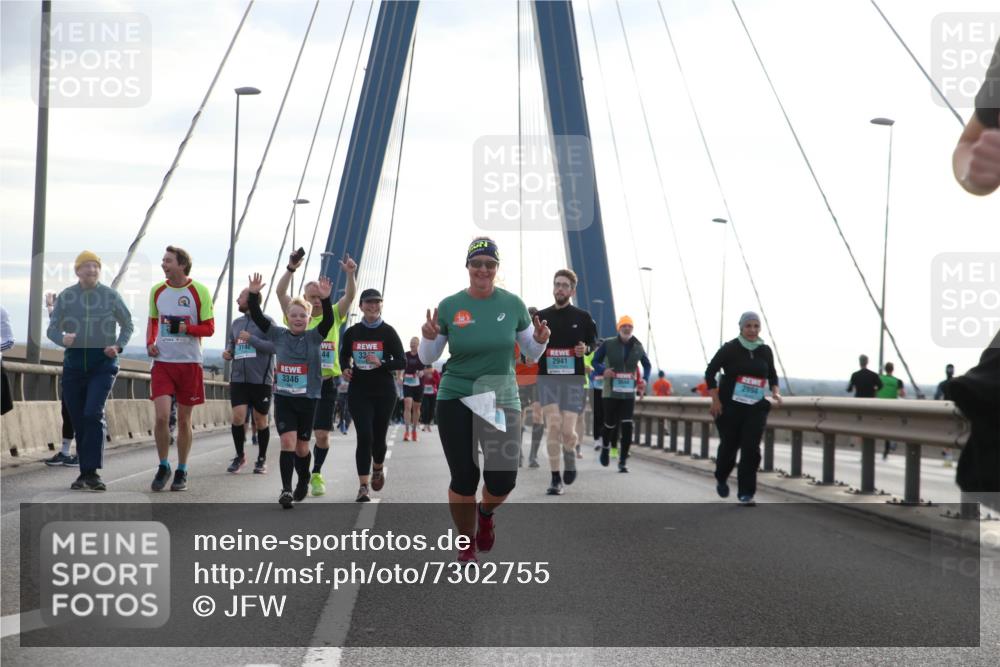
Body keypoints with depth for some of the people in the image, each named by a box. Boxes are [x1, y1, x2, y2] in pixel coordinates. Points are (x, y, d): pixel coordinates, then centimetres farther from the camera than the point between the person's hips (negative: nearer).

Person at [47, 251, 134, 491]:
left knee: (93, 414, -18)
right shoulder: (65, 296, 5)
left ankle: (91, 472, -17)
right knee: (78, 420, 6)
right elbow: (52, 329, 5)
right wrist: (63, 338, -18)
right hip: (74, 361, 3)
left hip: (103, 363, -3)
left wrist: (118, 346, -6)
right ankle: (85, 471, 18)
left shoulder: (110, 295, 2)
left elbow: (127, 325, 12)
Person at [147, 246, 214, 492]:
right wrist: (150, 343, 3)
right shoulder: (157, 290, 7)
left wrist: (183, 327, -18)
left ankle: (181, 471, 20)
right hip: (162, 362, 2)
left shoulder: (200, 292, -4)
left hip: (189, 363, -2)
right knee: (161, 416, -11)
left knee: (184, 420, 6)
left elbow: (209, 328, -3)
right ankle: (163, 466, 8)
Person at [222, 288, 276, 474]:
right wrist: (227, 353, 3)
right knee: (238, 416, -8)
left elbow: (274, 346, -15)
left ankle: (262, 459, 21)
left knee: (260, 420, 6)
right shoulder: (237, 323, 13)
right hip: (238, 378, 4)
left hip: (260, 379, -4)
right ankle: (240, 456, 9)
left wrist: (250, 338, -19)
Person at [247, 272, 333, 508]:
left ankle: (303, 481, 35)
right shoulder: (278, 335, 2)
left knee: (301, 446, 9)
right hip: (283, 398, 0)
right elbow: (257, 317, -5)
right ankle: (286, 489, -13)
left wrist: (325, 300, -37)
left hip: (308, 399, 0)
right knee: (287, 441, -14)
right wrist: (254, 295, -20)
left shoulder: (315, 337, -3)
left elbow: (329, 321, -21)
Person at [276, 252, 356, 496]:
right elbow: (280, 292, -6)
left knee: (322, 435, 1)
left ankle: (317, 474, 20)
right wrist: (291, 269, -19)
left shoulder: (333, 316, 6)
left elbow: (350, 295, -7)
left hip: (327, 382, 0)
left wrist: (350, 274, -25)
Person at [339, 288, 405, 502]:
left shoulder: (388, 332, -2)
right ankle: (363, 487, -9)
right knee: (364, 437, -11)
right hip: (359, 391, 0)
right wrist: (345, 369, 0)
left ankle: (378, 468, 41)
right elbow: (344, 355, 20)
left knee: (378, 437, 8)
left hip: (384, 392, 0)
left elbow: (401, 362, -3)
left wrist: (381, 364, -19)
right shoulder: (352, 332, 4)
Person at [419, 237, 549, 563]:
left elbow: (532, 354, 9)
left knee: (503, 480, -6)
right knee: (464, 478, -2)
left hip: (502, 399, 1)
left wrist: (540, 340, -13)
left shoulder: (513, 304, -1)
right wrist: (428, 337, -17)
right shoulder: (449, 306, -3)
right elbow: (427, 359, 4)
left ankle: (485, 513, 32)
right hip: (455, 400, -1)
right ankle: (467, 543, 24)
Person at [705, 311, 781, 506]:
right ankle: (721, 479, 36)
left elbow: (772, 375, 20)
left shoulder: (765, 351, 5)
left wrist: (775, 392, 0)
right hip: (730, 406, -2)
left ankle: (746, 493, -3)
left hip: (756, 407, 2)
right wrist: (715, 400, -10)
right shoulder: (730, 348, -6)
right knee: (729, 445, 5)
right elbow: (710, 372, -3)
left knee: (751, 448, -9)